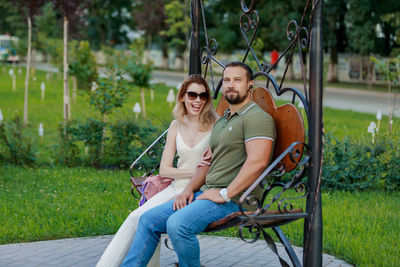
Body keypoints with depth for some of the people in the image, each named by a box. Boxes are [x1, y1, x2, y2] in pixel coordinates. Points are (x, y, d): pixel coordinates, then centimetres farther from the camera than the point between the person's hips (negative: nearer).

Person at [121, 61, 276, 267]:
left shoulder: (257, 118, -9)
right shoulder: (221, 121, 23)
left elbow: (257, 162, -21)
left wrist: (225, 194, -21)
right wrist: (189, 189, 8)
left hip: (236, 199, -9)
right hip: (209, 192, 10)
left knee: (177, 224, -31)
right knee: (149, 219, 2)